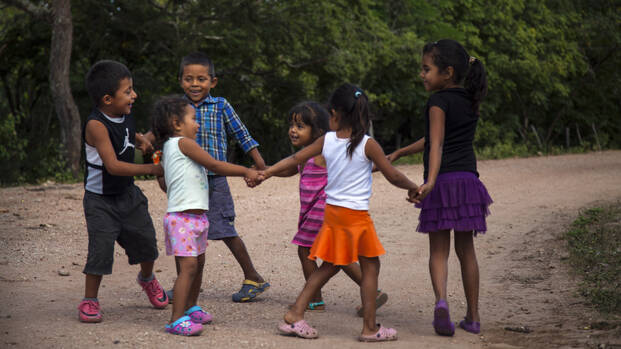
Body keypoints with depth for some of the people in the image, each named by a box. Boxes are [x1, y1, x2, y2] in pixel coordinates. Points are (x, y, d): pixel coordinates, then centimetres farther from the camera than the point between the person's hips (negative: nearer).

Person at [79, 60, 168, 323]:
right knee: (101, 248, -11)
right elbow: (113, 166, -30)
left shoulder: (125, 117, -1)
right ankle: (89, 301, 7)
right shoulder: (96, 125, -25)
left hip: (128, 194, 7)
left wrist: (142, 141, 3)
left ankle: (147, 279, 43)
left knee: (145, 240, 13)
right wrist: (151, 169, -29)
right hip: (100, 200, -7)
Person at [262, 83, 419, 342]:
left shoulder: (326, 140, 1)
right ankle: (370, 328, 7)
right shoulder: (368, 145, -10)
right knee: (370, 267, 5)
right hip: (356, 214, -5)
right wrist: (412, 188, 12)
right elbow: (393, 176, -7)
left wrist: (265, 173, 17)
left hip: (332, 212, 6)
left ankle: (295, 314, 15)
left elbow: (295, 159, 7)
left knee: (329, 266, 18)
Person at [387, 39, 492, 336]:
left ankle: (441, 300, -23)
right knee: (465, 250, 14)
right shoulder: (470, 102, 15)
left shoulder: (439, 101, -5)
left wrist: (430, 181, -30)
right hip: (468, 178, 5)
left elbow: (436, 144, -19)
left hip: (443, 181, -5)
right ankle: (473, 316, 17)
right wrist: (400, 153, 28)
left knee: (438, 250, 0)